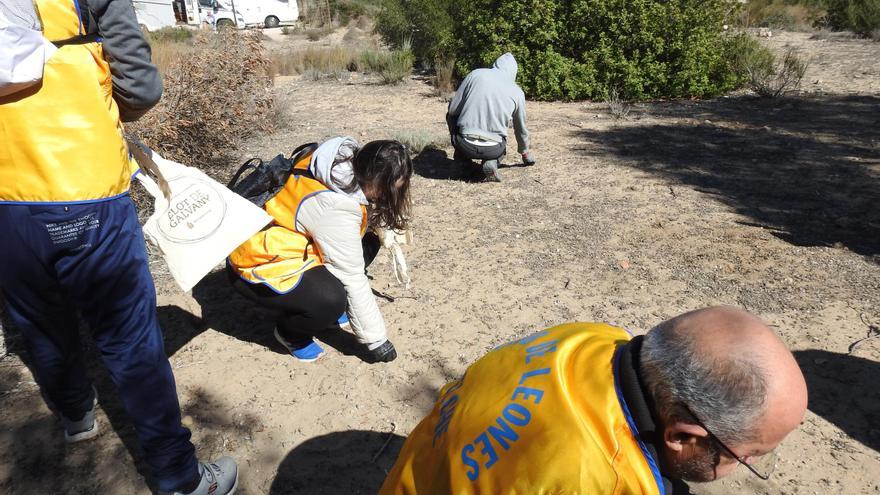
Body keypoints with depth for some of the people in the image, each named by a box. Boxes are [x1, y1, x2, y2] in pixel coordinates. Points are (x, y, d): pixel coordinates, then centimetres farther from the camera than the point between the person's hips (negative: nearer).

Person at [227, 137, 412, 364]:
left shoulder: (348, 159, -10)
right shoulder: (335, 208, -32)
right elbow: (353, 279, -26)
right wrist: (376, 340, -17)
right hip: (258, 264, -9)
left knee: (367, 243, 2)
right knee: (331, 299, -31)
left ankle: (327, 308, 12)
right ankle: (290, 333, 1)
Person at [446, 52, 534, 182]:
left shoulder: (476, 74, 2)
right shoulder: (517, 92, 7)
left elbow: (452, 109, 4)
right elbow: (521, 128, 18)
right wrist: (525, 153, 35)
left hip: (465, 145, 0)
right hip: (493, 150, 0)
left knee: (451, 115, 28)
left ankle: (462, 156, 22)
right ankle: (491, 162, 6)